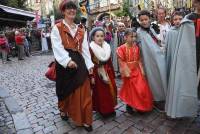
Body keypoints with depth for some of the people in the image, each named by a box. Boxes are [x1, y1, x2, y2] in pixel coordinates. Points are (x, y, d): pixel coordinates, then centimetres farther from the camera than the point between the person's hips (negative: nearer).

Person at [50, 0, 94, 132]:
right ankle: (63, 110, 42)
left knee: (83, 92, 1)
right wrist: (67, 60, -26)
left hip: (79, 62, 3)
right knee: (66, 89, 13)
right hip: (64, 63, -3)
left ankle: (85, 120, 15)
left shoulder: (81, 30, 15)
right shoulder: (57, 28, 2)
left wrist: (89, 65, -2)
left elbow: (85, 49, 8)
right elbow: (57, 47, -11)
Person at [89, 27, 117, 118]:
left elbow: (110, 62, 11)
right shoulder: (90, 48, -10)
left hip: (107, 73, 6)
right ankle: (101, 110, 21)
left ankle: (110, 109, 28)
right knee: (99, 92, 4)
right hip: (97, 74, -5)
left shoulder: (107, 47, 7)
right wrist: (91, 76, -17)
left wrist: (112, 75, 11)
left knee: (111, 90, 9)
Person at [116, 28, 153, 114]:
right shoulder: (121, 48, -14)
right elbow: (121, 62, -14)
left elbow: (139, 60, 5)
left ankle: (140, 106, 28)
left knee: (142, 89, 9)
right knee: (130, 89, 9)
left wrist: (142, 70, 0)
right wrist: (126, 72, -17)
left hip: (137, 71, 5)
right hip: (128, 72, -5)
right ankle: (129, 105, 29)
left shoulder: (136, 47, 2)